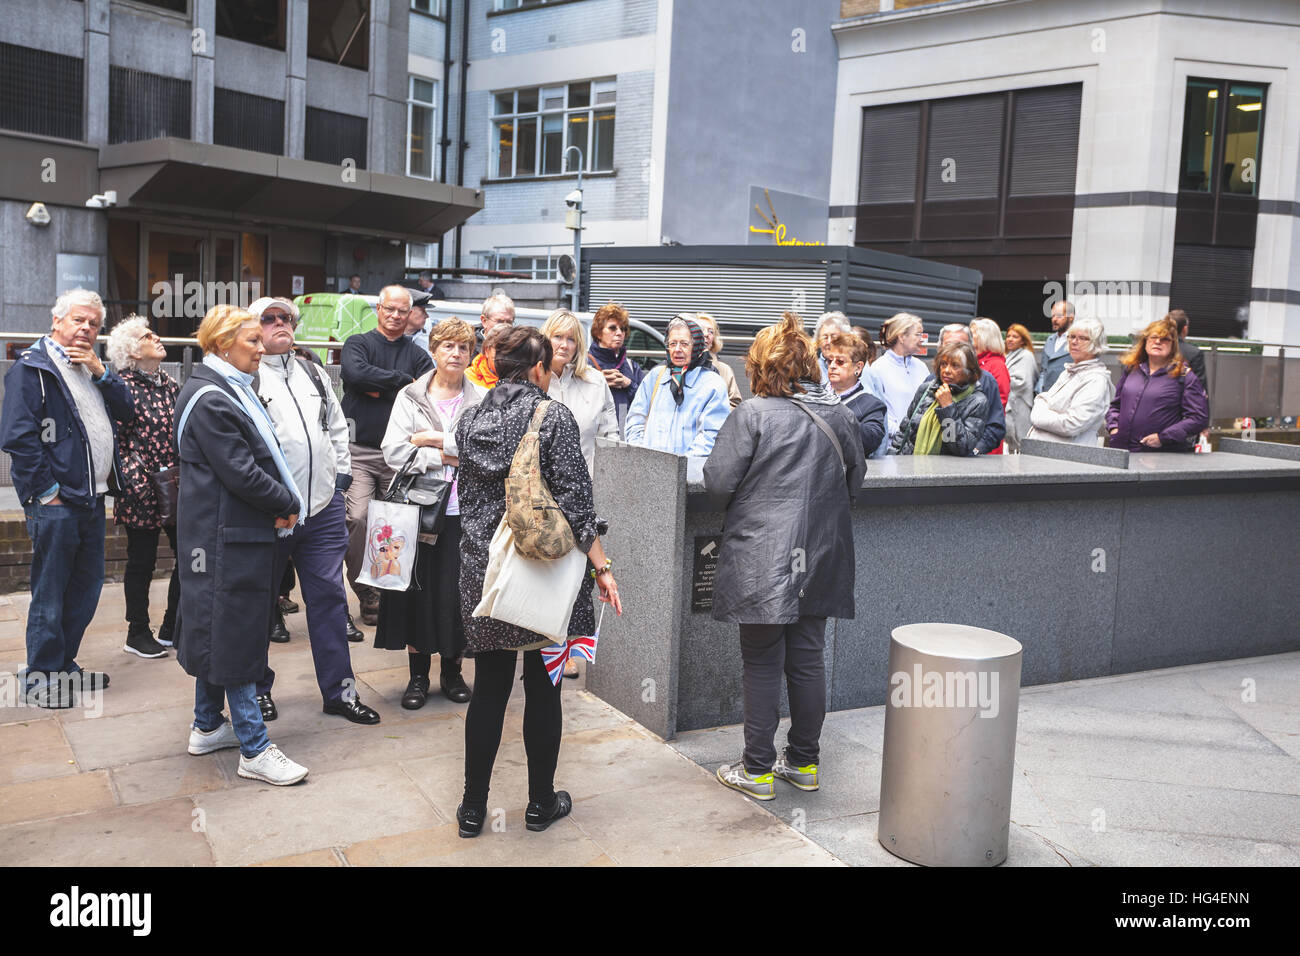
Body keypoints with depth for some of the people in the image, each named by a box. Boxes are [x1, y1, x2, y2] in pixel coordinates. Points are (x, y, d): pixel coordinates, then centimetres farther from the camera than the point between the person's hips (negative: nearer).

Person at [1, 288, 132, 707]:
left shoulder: (91, 368, 16)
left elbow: (127, 411, 8)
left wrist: (100, 372, -4)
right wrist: (46, 491, -16)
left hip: (92, 499, 8)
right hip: (56, 503, -8)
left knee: (87, 586, 14)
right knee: (50, 594, -1)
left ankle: (64, 664, 27)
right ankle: (41, 677, 10)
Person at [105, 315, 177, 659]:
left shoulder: (170, 385, 13)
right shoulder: (123, 386, -7)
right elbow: (116, 440, -10)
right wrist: (136, 479, -16)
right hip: (142, 493, -6)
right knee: (142, 562, 4)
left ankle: (172, 629, 21)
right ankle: (137, 634, 18)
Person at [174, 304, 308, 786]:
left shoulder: (231, 390, 15)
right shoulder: (210, 400, -17)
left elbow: (259, 457, 18)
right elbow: (240, 473, -22)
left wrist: (280, 504, 3)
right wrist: (288, 504, -9)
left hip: (237, 532, 10)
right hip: (228, 537, -10)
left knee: (220, 630, 18)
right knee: (236, 635, -4)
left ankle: (207, 726, 31)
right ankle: (254, 750, 2)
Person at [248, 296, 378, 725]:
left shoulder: (314, 374, 16)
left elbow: (337, 427, 23)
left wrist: (341, 476, 13)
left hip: (323, 505, 5)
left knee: (329, 596, 8)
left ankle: (339, 690, 15)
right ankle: (258, 688, 24)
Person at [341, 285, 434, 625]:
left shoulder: (418, 355, 14)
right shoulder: (358, 344, 9)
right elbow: (355, 373, -14)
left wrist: (380, 390, -10)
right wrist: (401, 380, -10)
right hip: (360, 450, -2)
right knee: (358, 518, -15)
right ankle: (366, 593, -3)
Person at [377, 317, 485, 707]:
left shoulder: (481, 399, 6)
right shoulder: (410, 397, 6)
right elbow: (393, 451, -4)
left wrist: (436, 439, -9)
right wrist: (444, 457, -11)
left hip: (463, 510, 0)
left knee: (457, 592, 3)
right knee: (418, 590, 4)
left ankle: (452, 671, 20)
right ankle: (418, 676, 17)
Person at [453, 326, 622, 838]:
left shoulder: (470, 420, 6)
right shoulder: (553, 416, -9)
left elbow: (467, 498, 14)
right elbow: (574, 501, -14)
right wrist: (601, 567, -10)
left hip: (483, 571, 4)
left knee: (489, 689, 12)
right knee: (543, 688, 9)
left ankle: (473, 808, 19)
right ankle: (541, 803, 22)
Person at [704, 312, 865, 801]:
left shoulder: (752, 414, -12)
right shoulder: (839, 413, 4)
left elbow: (718, 484, -11)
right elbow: (855, 478, 15)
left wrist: (736, 505, 10)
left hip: (763, 562, -5)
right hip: (820, 559, 5)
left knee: (762, 664, 4)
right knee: (808, 660, 14)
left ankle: (757, 769, 12)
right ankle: (804, 761, 26)